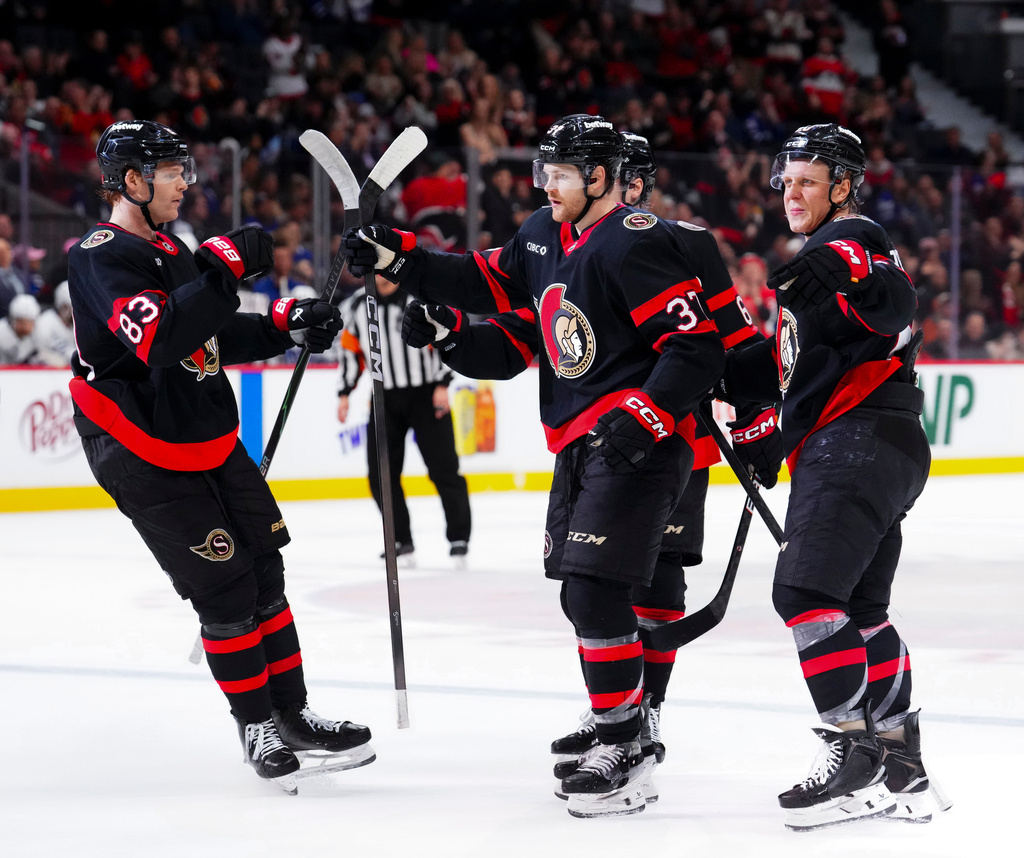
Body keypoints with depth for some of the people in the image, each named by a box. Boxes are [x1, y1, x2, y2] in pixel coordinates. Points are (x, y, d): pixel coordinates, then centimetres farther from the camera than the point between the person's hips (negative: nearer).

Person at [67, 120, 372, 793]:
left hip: (211, 441, 9)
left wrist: (288, 326, 7)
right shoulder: (101, 257, -16)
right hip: (144, 455, -9)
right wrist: (224, 270, -34)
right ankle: (256, 727, 5)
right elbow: (158, 339, -33)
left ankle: (293, 718, 15)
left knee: (264, 575, 8)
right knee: (223, 587, -8)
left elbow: (217, 338, 21)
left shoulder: (170, 251, 14)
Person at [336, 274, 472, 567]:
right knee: (381, 474, -1)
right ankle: (401, 542, 10)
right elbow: (350, 350, 13)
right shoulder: (355, 306, 5)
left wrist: (441, 384, -13)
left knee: (443, 469, -5)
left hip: (426, 396, -4)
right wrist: (344, 394, 8)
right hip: (384, 398, 4)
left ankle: (459, 539, 4)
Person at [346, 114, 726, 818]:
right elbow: (485, 283, 21)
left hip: (637, 442, -10)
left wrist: (643, 417, -26)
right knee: (581, 591, 15)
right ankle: (613, 727, 30)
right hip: (580, 442, 10)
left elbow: (698, 344, -21)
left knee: (594, 586, -15)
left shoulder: (636, 244, -18)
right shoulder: (544, 235, 11)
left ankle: (626, 748, -9)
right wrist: (399, 259, 11)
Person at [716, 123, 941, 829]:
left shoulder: (852, 239, -6)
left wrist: (852, 278, -44)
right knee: (862, 610, 14)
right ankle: (903, 770, 18)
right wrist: (726, 379, 22)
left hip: (861, 441, -11)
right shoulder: (821, 254, 26)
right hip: (846, 448, 11)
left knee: (807, 590, -18)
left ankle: (855, 755, -20)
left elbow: (896, 302, -27)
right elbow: (797, 362, 32)